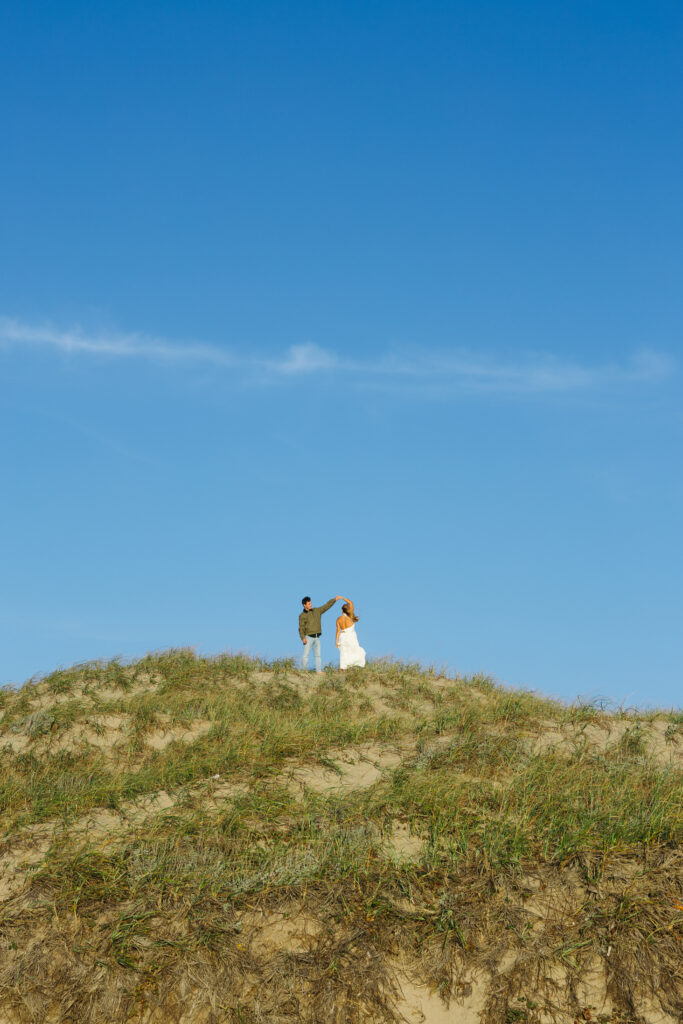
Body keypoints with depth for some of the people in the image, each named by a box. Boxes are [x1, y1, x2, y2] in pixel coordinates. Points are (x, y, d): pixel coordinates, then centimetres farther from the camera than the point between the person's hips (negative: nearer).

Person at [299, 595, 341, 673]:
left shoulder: (316, 611, 9)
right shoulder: (302, 616, -3)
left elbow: (326, 606, 7)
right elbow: (301, 628, -7)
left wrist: (334, 599, -4)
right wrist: (303, 638, -22)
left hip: (317, 638, 4)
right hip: (308, 637, -4)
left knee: (318, 654, -2)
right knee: (306, 655, -8)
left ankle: (319, 670, -3)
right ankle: (305, 670, 2)